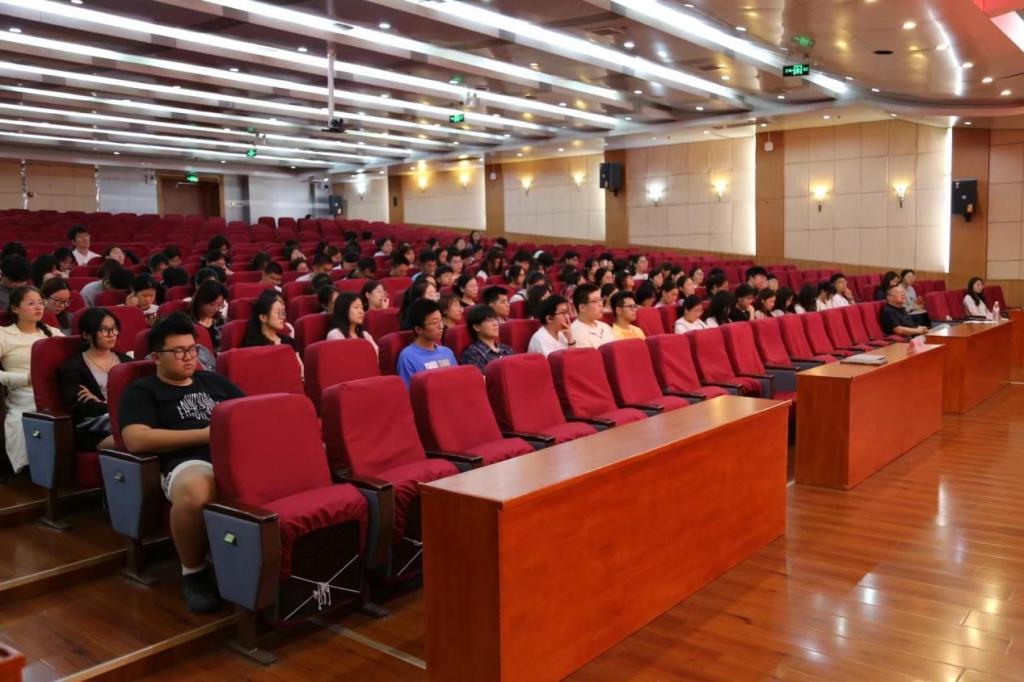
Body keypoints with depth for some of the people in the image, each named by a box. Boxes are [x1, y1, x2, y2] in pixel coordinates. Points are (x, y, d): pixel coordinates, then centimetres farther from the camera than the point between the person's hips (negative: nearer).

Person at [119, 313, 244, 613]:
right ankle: (193, 572, -13)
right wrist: (204, 434, -6)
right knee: (194, 492, -43)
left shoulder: (214, 381, 30)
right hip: (189, 462, -4)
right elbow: (136, 439, -3)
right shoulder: (142, 391, 14)